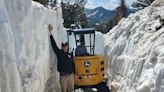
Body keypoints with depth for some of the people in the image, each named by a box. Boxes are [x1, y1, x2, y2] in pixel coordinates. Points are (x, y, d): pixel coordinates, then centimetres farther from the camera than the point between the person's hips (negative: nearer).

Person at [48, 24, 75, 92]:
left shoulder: (70, 54, 7)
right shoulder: (59, 53, -2)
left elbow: (73, 64, 13)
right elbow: (54, 45, -10)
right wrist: (50, 34, -16)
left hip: (71, 75, 3)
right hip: (63, 76, -3)